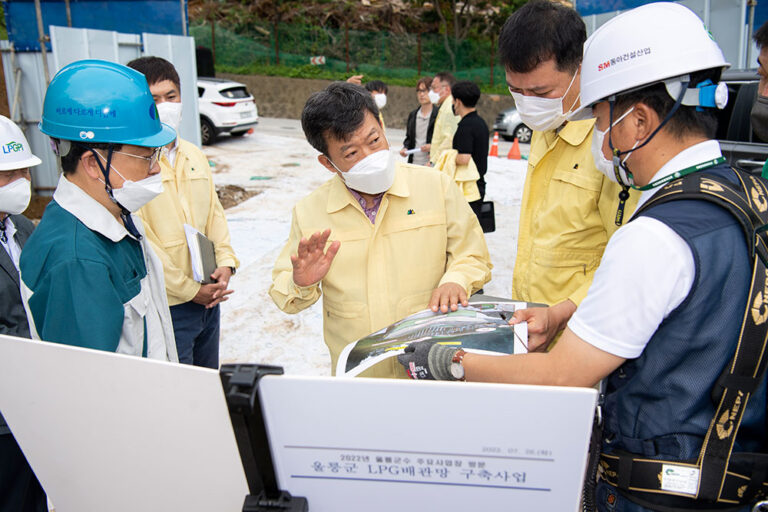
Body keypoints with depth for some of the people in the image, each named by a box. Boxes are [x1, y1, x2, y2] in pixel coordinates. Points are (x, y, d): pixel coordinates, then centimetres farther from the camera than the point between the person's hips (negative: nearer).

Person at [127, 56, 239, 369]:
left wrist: (225, 262, -1)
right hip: (166, 305, -7)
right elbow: (141, 240, -18)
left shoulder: (194, 155, 11)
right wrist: (190, 290, -13)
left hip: (208, 298, 7)